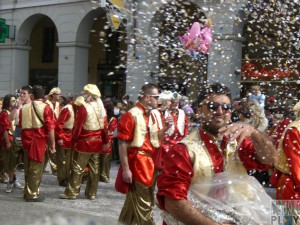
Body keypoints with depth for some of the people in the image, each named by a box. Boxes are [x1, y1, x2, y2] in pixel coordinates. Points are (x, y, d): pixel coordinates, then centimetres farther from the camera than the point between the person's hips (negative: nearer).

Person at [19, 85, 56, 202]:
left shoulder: (24, 107, 7)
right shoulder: (45, 108, -9)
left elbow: (21, 125, 12)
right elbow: (50, 128, -12)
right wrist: (52, 143, -5)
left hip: (26, 141, 5)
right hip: (39, 141, -5)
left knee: (28, 166, 15)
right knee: (36, 167, 1)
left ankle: (27, 191, 23)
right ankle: (32, 194, 4)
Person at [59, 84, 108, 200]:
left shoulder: (84, 107, -15)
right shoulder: (101, 107, 4)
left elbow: (78, 126, -14)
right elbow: (105, 126, 8)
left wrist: (74, 139, -1)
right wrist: (105, 141, 15)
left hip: (84, 142, -6)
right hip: (97, 142, 6)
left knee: (77, 168, 1)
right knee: (94, 168, 10)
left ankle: (71, 192, 7)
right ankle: (92, 193, 17)